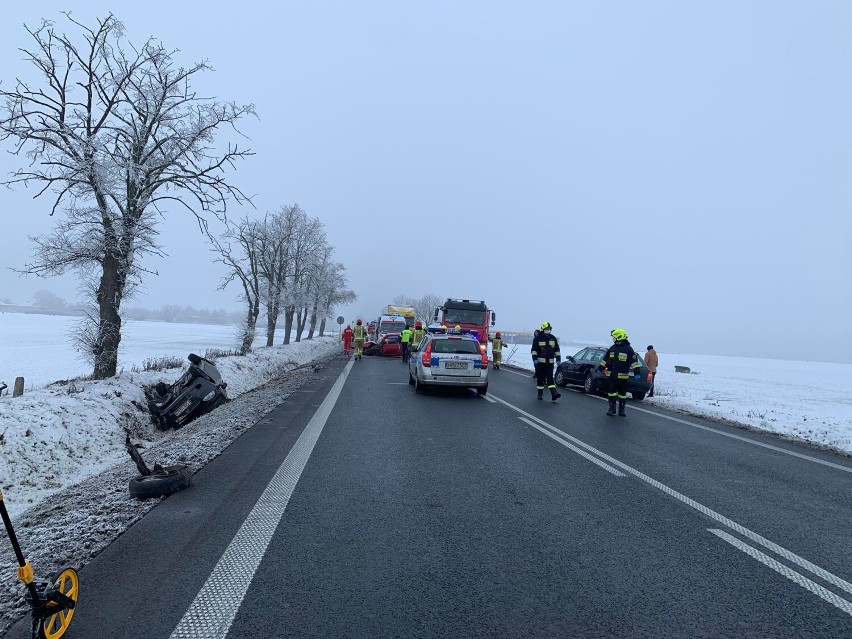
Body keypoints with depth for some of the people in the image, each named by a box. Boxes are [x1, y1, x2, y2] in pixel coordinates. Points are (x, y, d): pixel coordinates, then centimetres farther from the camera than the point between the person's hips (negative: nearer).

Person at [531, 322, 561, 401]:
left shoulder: (553, 339, 10)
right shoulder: (538, 339, -2)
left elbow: (557, 350, 14)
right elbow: (534, 349, -4)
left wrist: (558, 359, 6)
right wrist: (535, 358, -15)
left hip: (550, 362, 2)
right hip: (540, 362, -2)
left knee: (550, 378, -7)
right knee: (540, 378, 5)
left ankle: (553, 393, -16)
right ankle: (540, 394, 16)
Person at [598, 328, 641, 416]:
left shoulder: (628, 349, -6)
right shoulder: (612, 348, 12)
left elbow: (634, 361, -13)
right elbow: (605, 359, 21)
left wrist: (636, 371, -21)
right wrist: (600, 367, 24)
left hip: (623, 376, -4)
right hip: (612, 375, 4)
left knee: (622, 393, 6)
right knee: (612, 392, 2)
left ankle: (621, 409, 16)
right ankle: (612, 408, 10)